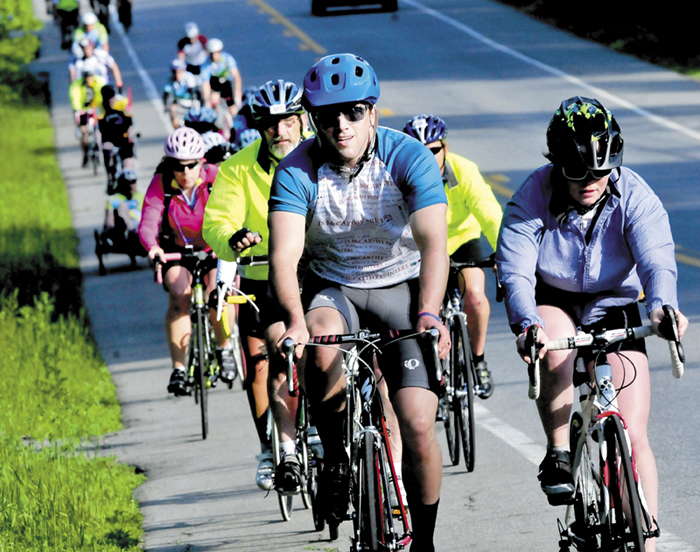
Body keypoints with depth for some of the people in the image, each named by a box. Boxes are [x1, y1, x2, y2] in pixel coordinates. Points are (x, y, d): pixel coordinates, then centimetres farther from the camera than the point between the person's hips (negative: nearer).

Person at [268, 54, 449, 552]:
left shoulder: (410, 158, -17)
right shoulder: (297, 171, -14)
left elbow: (433, 244, -27)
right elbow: (284, 255, -25)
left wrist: (428, 314, -44)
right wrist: (295, 320, -44)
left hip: (402, 290, -1)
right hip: (333, 290, 1)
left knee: (419, 430, -13)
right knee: (321, 346, -36)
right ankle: (336, 455, -10)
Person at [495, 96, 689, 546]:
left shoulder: (634, 196, -18)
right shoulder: (533, 197, -18)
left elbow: (656, 258, -31)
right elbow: (515, 270, -26)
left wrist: (661, 304, -54)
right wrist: (527, 323, -46)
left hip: (613, 307, 1)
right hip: (551, 303, 0)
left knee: (632, 435, -9)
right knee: (556, 348, -38)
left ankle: (645, 541, -3)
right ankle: (558, 455, -18)